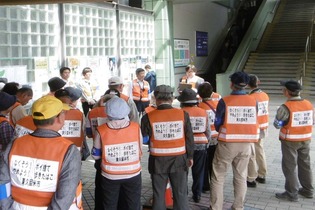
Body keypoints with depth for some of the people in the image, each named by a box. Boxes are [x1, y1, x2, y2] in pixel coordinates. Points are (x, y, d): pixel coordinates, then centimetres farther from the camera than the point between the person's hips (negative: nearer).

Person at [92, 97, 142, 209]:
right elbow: (140, 152, -2)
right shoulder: (136, 128, -16)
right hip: (133, 174, 1)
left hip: (110, 176, 0)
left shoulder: (101, 131, -18)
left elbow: (96, 156, -5)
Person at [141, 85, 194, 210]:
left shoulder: (148, 117, -12)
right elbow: (189, 138, 0)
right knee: (181, 194, 13)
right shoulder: (183, 114, -7)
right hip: (179, 160, 1)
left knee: (159, 195, 15)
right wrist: (190, 156, 12)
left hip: (158, 161, 0)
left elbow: (142, 138, -5)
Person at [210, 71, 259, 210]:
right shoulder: (253, 101, -3)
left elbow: (217, 124, -5)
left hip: (227, 144, -3)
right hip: (246, 144, 3)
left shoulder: (225, 101, -12)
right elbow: (254, 122, 5)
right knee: (241, 177, 16)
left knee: (218, 177, 9)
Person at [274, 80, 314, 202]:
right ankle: (308, 190, 30)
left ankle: (292, 194, 12)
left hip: (290, 141, -6)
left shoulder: (286, 107, -21)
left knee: (290, 167, 5)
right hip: (306, 140, 6)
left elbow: (277, 124, -14)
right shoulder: (309, 105, -1)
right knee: (305, 165, 19)